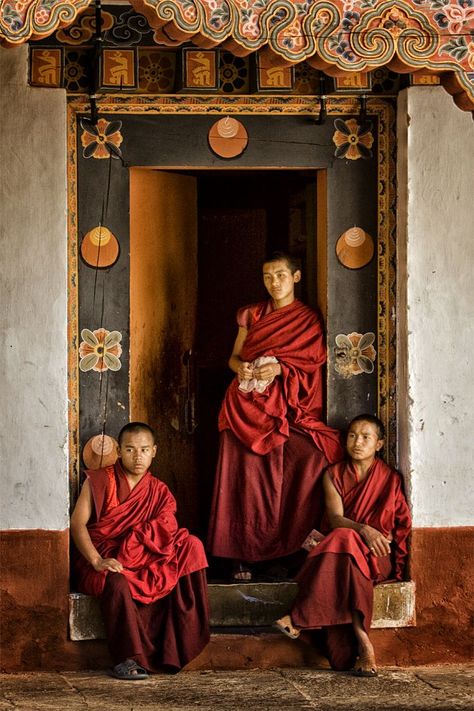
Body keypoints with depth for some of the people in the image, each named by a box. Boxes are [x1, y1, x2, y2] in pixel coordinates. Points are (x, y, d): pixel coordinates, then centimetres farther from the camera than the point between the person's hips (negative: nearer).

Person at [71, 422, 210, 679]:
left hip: (140, 563, 4)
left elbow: (167, 534, 2)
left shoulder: (159, 491, 10)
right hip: (99, 561, -4)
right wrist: (97, 561, -24)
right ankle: (128, 660, -35)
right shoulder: (100, 481, -1)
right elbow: (77, 523, -9)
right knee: (116, 583, -39)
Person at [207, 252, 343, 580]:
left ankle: (287, 551, -12)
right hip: (248, 405, 2)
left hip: (286, 408, -2)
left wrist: (279, 369, -14)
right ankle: (244, 554, -6)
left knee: (288, 477, -16)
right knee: (245, 476, -6)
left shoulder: (309, 319, 7)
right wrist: (240, 367, -7)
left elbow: (312, 366, 1)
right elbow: (234, 356, 16)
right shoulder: (252, 315, 16)